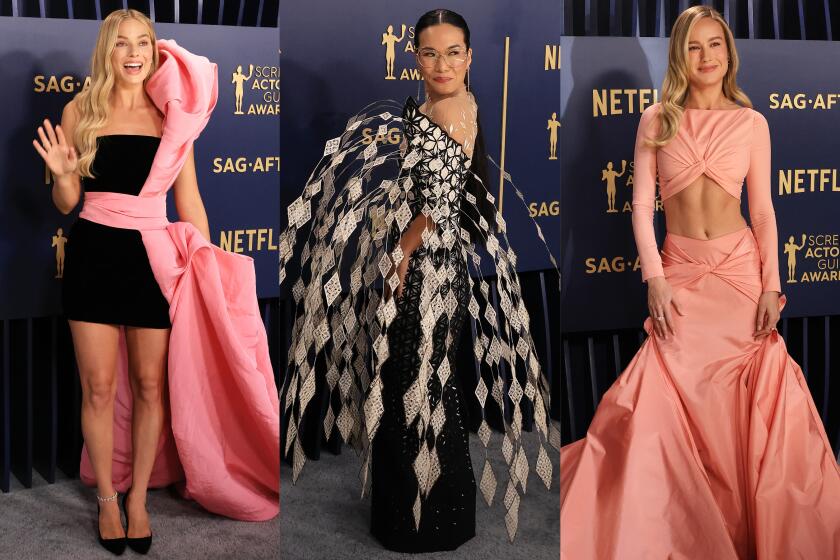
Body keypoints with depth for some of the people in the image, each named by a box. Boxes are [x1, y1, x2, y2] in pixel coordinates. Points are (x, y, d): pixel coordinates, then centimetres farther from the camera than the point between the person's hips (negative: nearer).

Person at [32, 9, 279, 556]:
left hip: (154, 257, 1)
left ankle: (139, 497, 21)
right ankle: (107, 498, 20)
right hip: (94, 254, 0)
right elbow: (67, 203, 8)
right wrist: (63, 174, -14)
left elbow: (189, 199, 7)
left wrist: (208, 266, 3)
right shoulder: (80, 111, 4)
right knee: (99, 385, 3)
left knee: (151, 383, 5)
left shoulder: (173, 115, 5)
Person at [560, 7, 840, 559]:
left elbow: (763, 209, 5)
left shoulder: (752, 123, 4)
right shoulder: (657, 121, 3)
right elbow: (642, 205, 0)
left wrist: (771, 286, -2)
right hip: (680, 270, 0)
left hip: (739, 267, 1)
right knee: (671, 392, -9)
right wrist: (655, 279, -9)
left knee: (743, 395, 1)